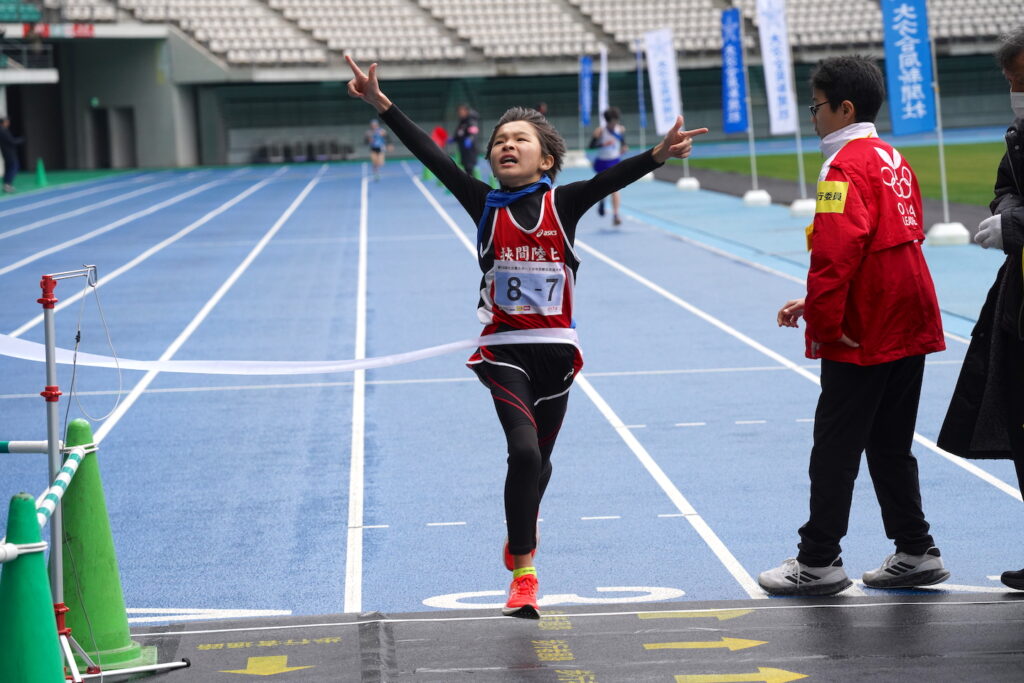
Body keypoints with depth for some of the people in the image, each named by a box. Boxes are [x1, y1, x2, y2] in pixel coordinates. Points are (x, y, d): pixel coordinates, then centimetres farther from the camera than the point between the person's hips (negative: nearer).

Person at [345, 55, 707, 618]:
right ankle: (523, 576, -13)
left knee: (539, 459, 16)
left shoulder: (563, 204, -3)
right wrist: (382, 107, -20)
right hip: (504, 349, -2)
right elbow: (433, 158, -11)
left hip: (555, 349, 2)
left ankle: (520, 538, 47)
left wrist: (658, 154, -39)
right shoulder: (485, 205, -3)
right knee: (524, 451, -20)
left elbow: (612, 178, -20)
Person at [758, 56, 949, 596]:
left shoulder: (846, 167, -15)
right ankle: (916, 552, 18)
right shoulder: (892, 159, 14)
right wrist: (815, 304, 16)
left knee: (835, 448, -1)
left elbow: (836, 250, -25)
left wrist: (823, 322, -15)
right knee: (890, 446, 16)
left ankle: (819, 562, 5)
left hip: (862, 337, -9)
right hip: (909, 328, 9)